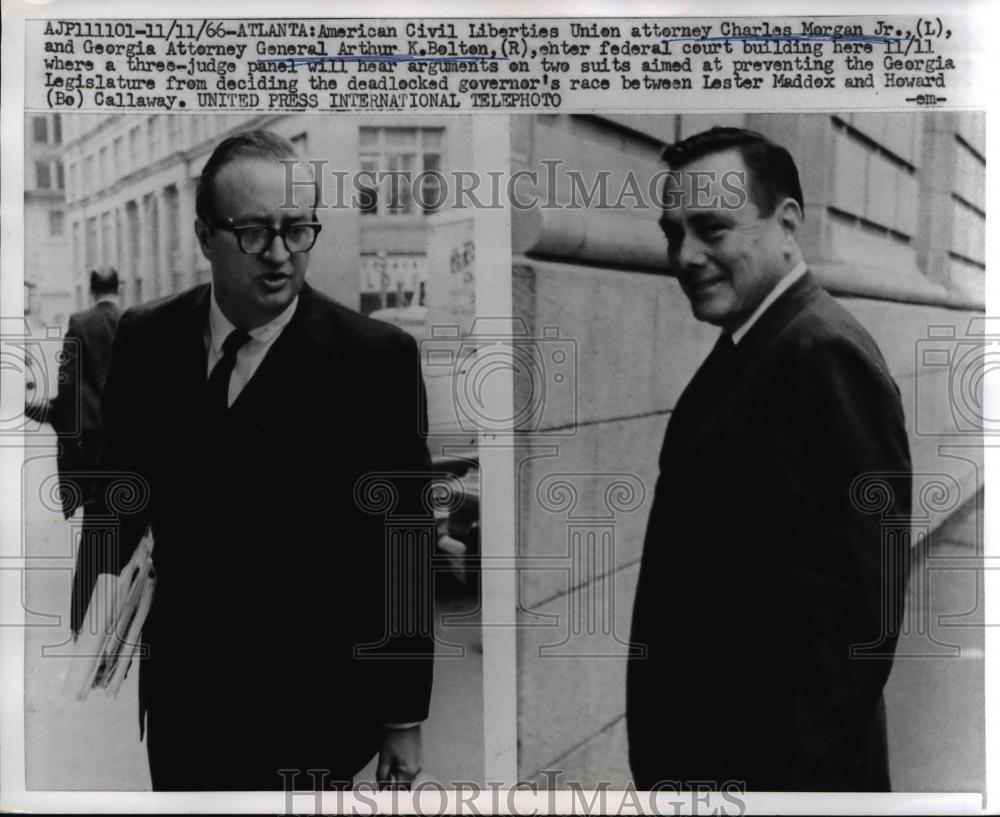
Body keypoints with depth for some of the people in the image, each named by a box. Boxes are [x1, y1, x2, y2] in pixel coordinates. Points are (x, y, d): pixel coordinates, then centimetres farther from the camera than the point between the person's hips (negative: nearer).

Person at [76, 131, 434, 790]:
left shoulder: (377, 357, -16)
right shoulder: (146, 338, -4)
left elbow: (404, 551, -11)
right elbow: (122, 489, 7)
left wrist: (405, 715, -6)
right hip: (179, 695, 4)